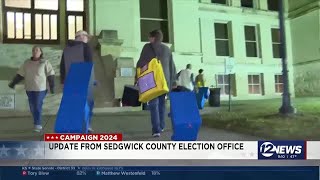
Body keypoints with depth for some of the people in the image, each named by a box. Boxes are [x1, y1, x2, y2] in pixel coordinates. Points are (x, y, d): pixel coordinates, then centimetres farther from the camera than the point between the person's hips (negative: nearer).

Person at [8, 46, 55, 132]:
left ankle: (37, 125, 1)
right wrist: (13, 83, 6)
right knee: (32, 107, 7)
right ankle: (38, 124, 21)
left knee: (38, 106, -7)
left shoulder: (45, 62, -2)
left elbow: (50, 75, -5)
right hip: (29, 89, 4)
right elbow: (20, 74, 11)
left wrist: (52, 86, -10)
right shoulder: (27, 63, 8)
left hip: (40, 88, -4)